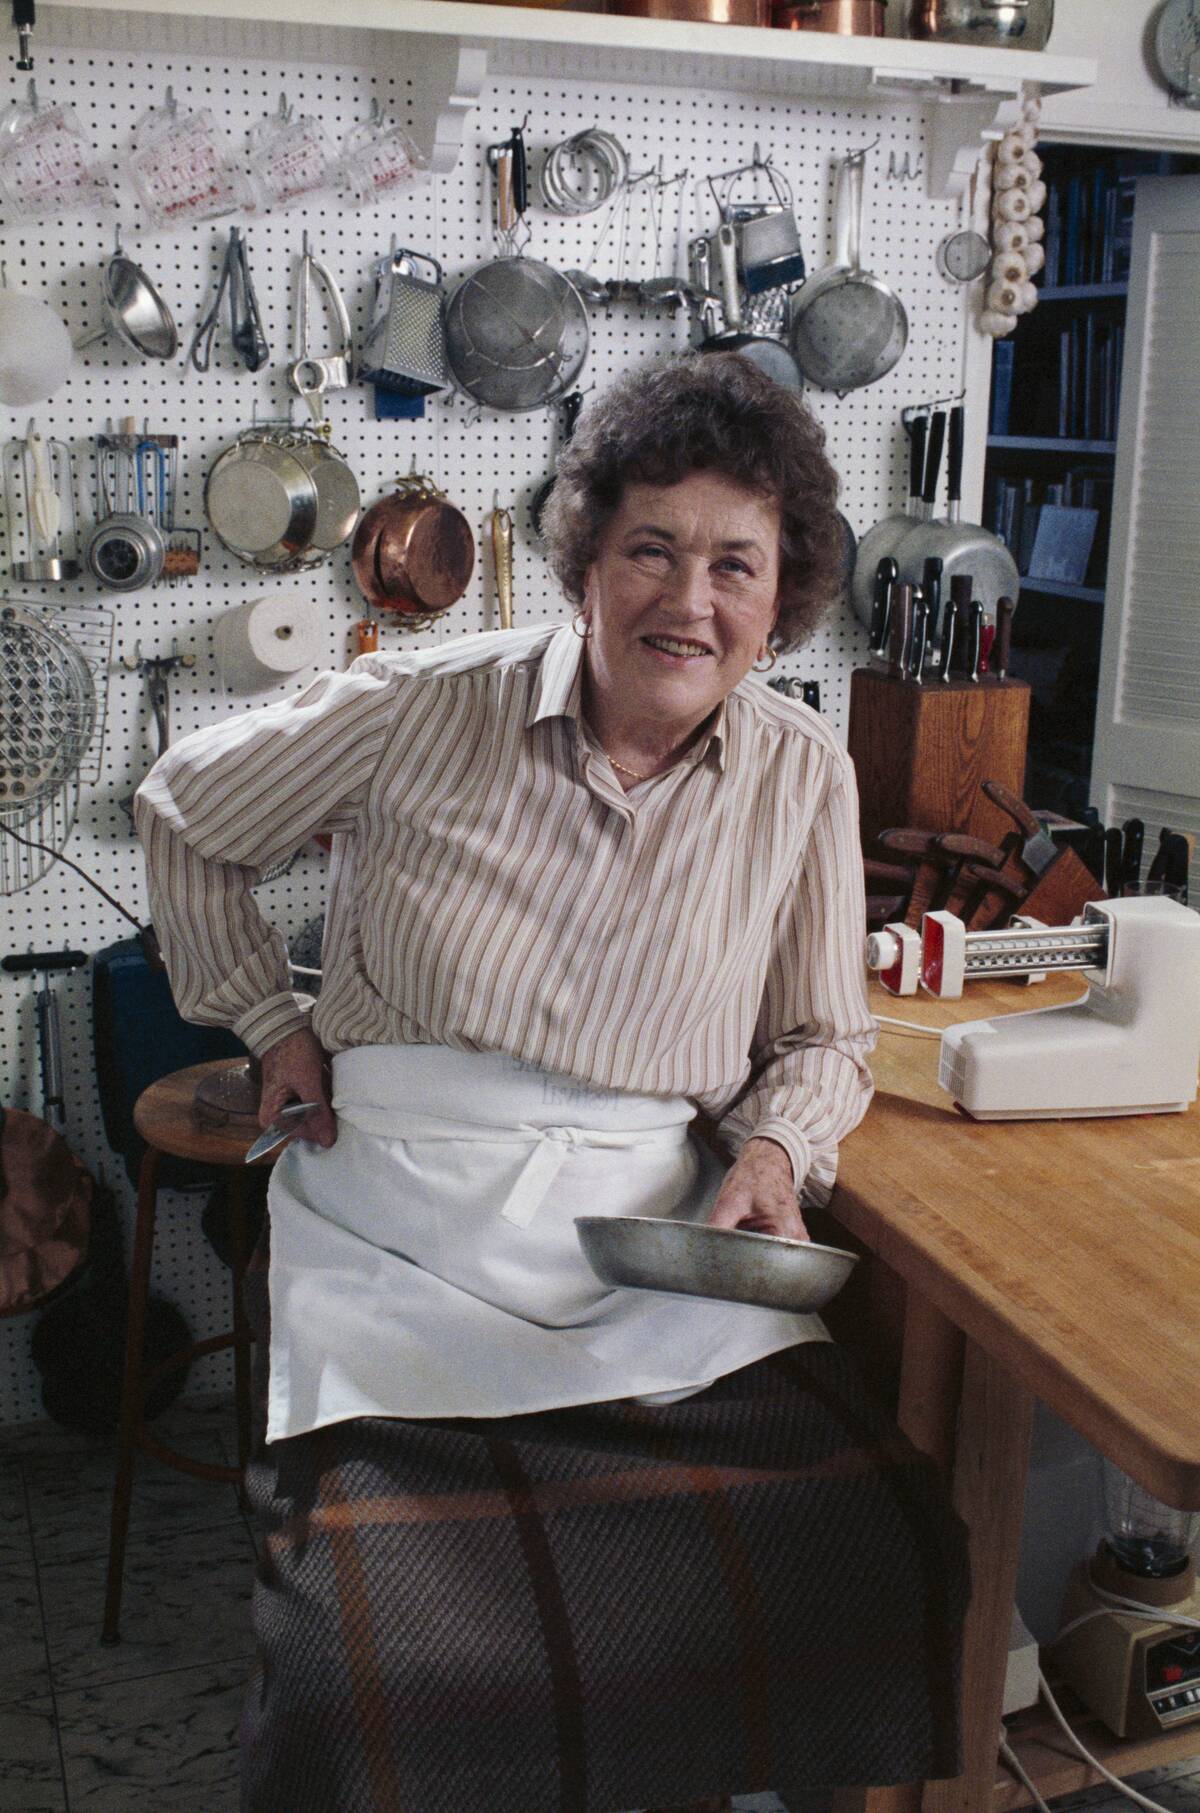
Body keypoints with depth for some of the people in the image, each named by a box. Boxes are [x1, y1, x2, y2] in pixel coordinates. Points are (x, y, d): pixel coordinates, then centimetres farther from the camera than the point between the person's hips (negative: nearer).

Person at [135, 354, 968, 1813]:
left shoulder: (804, 777, 2)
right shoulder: (419, 711, -5)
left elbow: (822, 1039, 14)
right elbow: (185, 814, 12)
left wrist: (773, 1153, -5)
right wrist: (269, 1018, 9)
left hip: (661, 1246, 3)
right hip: (398, 1241, -2)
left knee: (880, 1566, -15)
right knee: (378, 1669, -21)